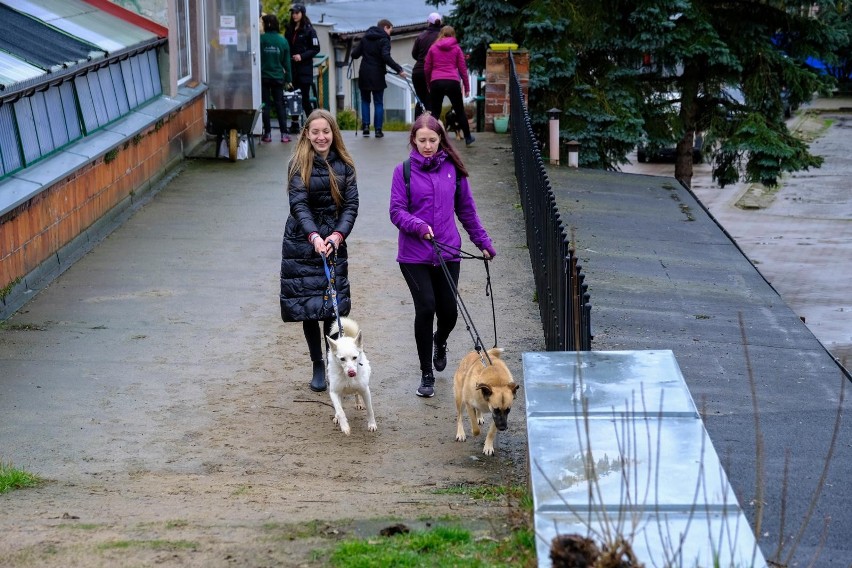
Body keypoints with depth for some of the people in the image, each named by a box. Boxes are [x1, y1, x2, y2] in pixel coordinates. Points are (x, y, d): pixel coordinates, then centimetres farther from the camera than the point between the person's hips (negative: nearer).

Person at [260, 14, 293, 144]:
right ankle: (284, 134, 5)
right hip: (278, 78, 2)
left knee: (265, 105, 5)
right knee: (280, 104, 8)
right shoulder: (283, 41, -1)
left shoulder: (261, 39, -10)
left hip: (263, 77, -2)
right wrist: (288, 78, 10)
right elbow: (287, 62, 4)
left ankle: (267, 134, 6)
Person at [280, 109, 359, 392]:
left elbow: (351, 205, -3)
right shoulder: (299, 164, -5)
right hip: (302, 242, -1)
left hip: (334, 241, 1)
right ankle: (318, 366, 17)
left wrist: (338, 234, -20)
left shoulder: (344, 165, 2)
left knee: (334, 306, -4)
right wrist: (314, 236, -30)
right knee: (308, 306, 4)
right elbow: (298, 204, -14)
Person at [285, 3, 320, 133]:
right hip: (292, 68, 5)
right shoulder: (289, 29, 12)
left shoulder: (309, 30, -3)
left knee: (305, 97, -4)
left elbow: (316, 49, -5)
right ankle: (294, 124, 9)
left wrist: (302, 56, -16)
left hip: (305, 68, -5)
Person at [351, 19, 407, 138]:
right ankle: (378, 129, 1)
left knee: (365, 100, 16)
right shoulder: (384, 40, -7)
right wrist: (398, 69, -23)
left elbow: (354, 54, 6)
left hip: (364, 74, 4)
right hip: (377, 75, -4)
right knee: (378, 103, 5)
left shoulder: (365, 38, 9)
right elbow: (386, 57, -23)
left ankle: (365, 126, 3)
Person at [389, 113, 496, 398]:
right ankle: (426, 374, 6)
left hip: (448, 252, 2)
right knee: (426, 308, -10)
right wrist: (418, 226, -22)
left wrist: (483, 241, 16)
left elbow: (466, 209, 13)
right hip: (414, 254, -2)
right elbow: (396, 212, -4)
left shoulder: (453, 168, 5)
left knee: (449, 310, 3)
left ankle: (440, 342, 41)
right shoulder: (404, 171, -2)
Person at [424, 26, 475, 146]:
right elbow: (462, 69, 7)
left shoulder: (433, 48, 10)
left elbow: (426, 68, 11)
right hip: (452, 82, 0)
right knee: (460, 111, 14)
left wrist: (429, 84, 23)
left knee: (435, 113, 8)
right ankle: (468, 138, 21)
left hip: (436, 82, 0)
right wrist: (467, 87, 12)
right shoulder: (456, 48, 9)